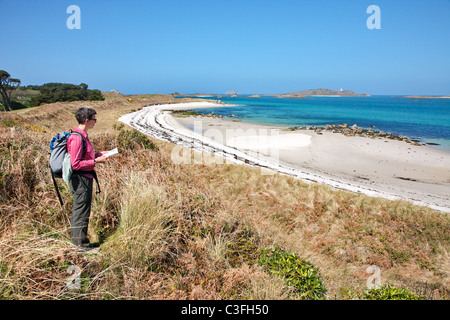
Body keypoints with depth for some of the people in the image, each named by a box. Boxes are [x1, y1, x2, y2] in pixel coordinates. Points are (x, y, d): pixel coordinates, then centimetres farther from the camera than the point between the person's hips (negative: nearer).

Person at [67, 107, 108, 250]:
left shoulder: (82, 136, 12)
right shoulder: (77, 138, -20)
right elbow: (75, 164, -22)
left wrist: (98, 154, 10)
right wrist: (96, 161, -20)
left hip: (85, 178, 11)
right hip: (80, 179, -11)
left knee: (80, 210, 17)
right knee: (81, 210, 0)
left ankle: (78, 239, 29)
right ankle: (80, 242, 13)